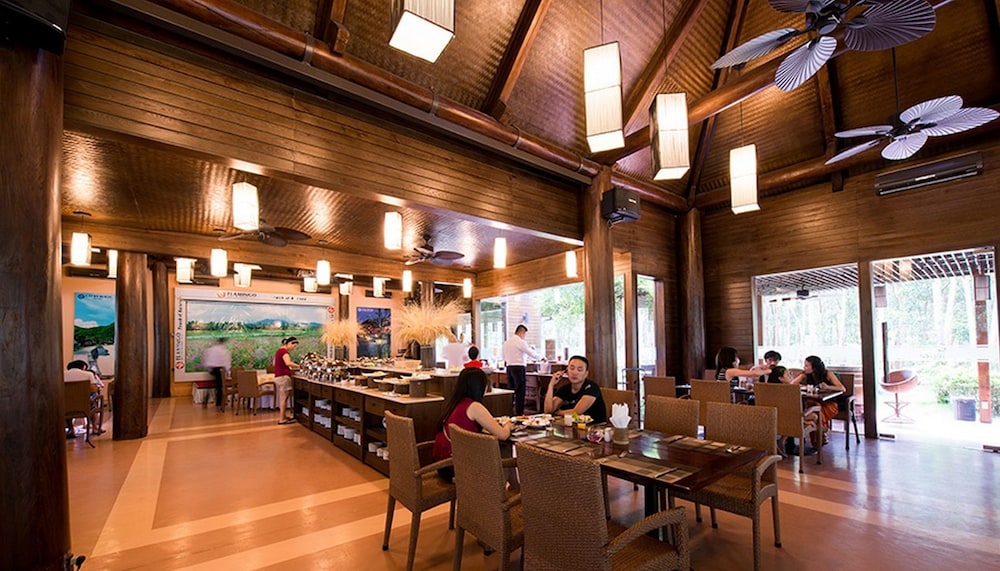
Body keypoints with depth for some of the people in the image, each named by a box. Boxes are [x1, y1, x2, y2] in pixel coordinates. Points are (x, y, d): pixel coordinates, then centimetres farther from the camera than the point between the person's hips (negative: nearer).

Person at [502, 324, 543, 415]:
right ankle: (519, 414, -1)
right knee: (520, 393, -2)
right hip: (519, 368, -7)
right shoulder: (520, 342, -11)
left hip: (509, 368, 7)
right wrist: (541, 357, 7)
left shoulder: (506, 342, 10)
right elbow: (531, 354, -8)